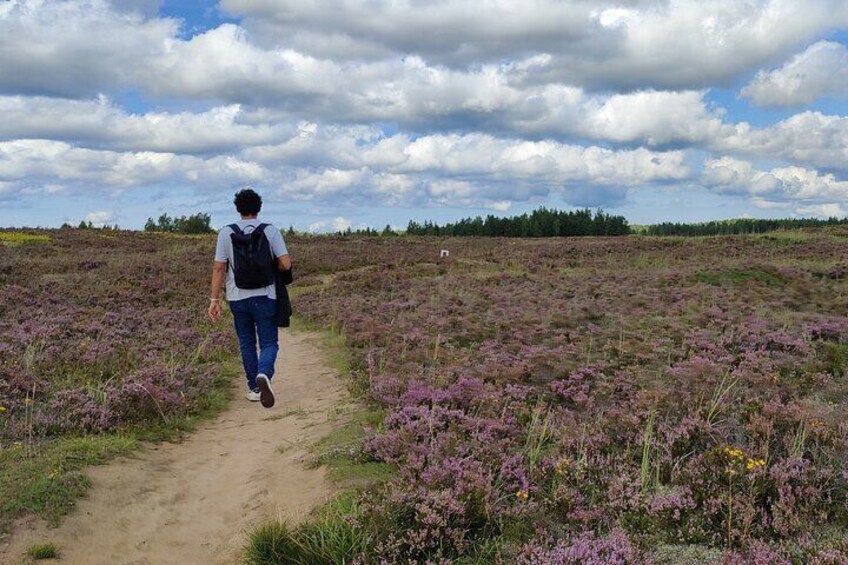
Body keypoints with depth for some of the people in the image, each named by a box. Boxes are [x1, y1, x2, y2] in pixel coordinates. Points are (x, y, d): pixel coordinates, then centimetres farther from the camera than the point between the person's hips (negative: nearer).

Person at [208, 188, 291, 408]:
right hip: (264, 297, -1)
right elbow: (286, 264, -8)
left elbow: (218, 268, -2)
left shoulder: (226, 232, 0)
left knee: (246, 343, 15)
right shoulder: (271, 231, -3)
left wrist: (214, 299, 2)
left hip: (238, 297, 2)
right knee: (268, 343, 4)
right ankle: (264, 374, -25)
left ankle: (253, 388, 20)